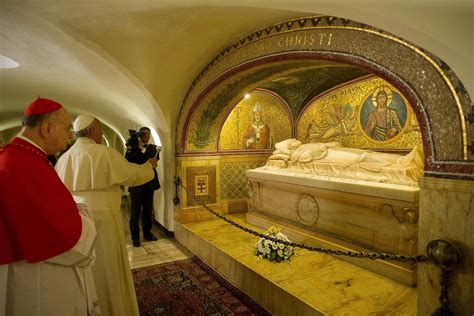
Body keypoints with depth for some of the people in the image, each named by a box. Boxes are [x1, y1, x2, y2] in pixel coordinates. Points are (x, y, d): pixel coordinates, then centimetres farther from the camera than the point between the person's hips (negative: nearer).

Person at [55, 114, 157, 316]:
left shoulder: (64, 158, 6)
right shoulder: (103, 153, -13)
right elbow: (133, 175, -7)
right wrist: (149, 165, 10)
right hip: (100, 218, -6)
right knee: (107, 268, 9)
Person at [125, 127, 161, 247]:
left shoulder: (152, 148, 8)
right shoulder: (133, 148, 0)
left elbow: (156, 158, -12)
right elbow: (128, 160, -15)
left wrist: (144, 148, -20)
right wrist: (131, 146, -23)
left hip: (149, 183, 3)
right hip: (136, 183, -3)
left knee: (148, 210, 12)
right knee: (136, 211, 2)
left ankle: (147, 233, 26)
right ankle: (135, 236, 13)